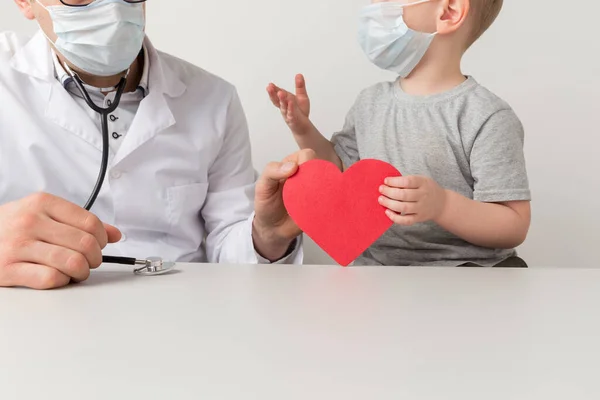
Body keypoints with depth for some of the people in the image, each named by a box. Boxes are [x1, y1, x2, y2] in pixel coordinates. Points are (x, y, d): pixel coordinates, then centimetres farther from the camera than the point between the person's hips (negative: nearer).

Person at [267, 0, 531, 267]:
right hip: (374, 264, 3)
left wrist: (442, 206, -30)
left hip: (461, 273, -3)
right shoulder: (371, 102, 5)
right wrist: (304, 131, 4)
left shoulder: (487, 119, -14)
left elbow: (514, 227, -14)